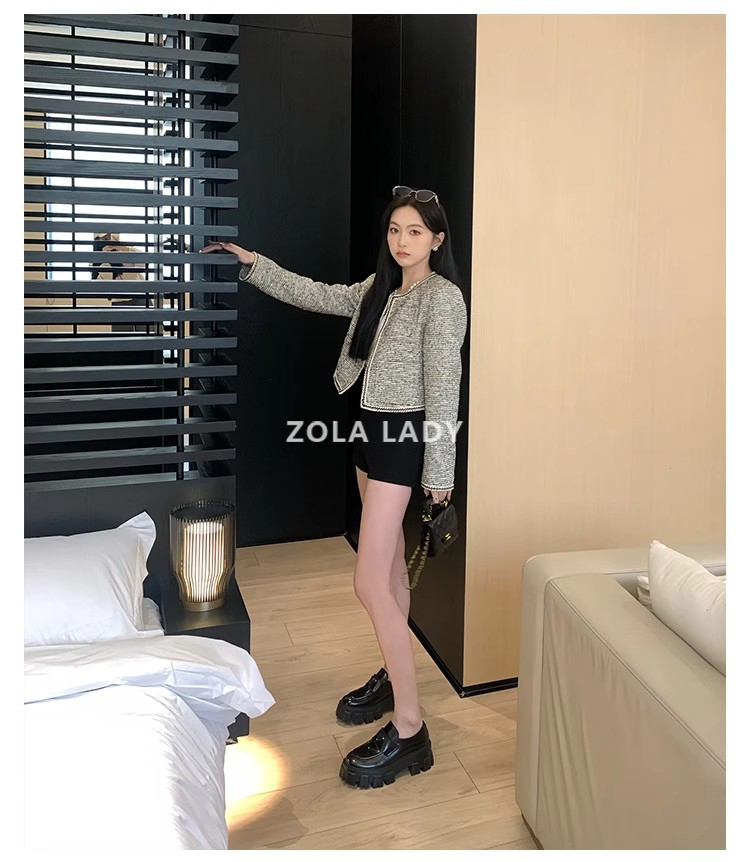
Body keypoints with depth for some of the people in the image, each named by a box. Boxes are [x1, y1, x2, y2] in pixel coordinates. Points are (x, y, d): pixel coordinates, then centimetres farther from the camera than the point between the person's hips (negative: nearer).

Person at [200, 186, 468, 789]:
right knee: (391, 566, 18)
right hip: (372, 429, 9)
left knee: (370, 583, -12)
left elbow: (444, 386, -16)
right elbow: (316, 296, 20)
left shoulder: (443, 296, -13)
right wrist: (253, 263, 14)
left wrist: (438, 470, -15)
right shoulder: (380, 287, 12)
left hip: (404, 437, -9)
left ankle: (410, 728, -3)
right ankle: (392, 677, 34)